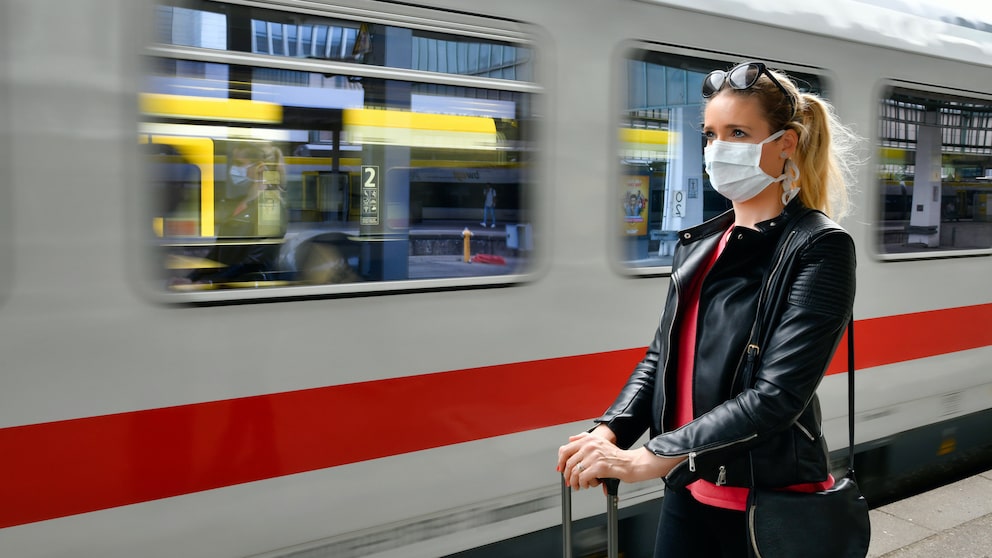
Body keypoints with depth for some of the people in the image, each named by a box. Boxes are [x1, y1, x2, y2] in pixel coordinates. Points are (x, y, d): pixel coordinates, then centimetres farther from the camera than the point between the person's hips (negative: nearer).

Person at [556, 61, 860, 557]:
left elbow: (777, 395, -21)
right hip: (688, 493, 5)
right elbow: (661, 356, 8)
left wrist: (648, 459, -27)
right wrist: (609, 432, -10)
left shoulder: (818, 249, -12)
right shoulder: (697, 245, 6)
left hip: (770, 503, -5)